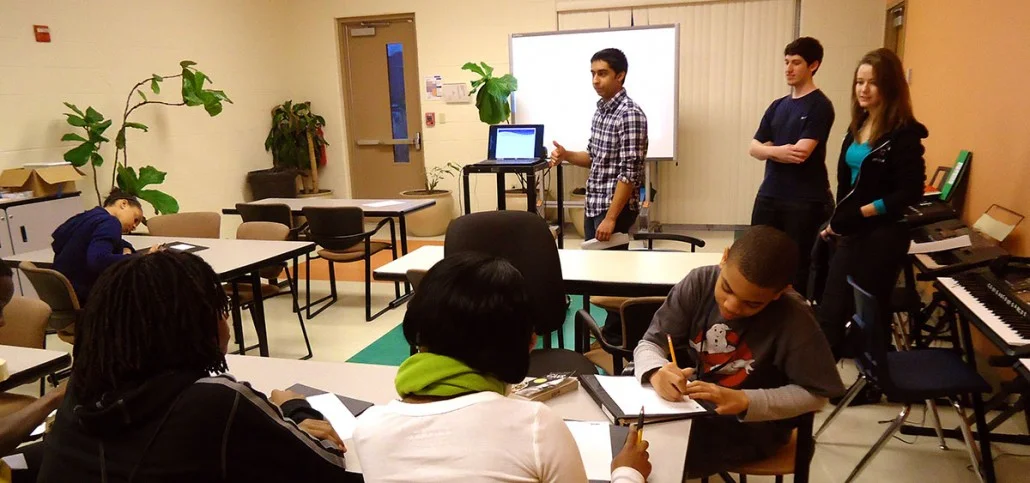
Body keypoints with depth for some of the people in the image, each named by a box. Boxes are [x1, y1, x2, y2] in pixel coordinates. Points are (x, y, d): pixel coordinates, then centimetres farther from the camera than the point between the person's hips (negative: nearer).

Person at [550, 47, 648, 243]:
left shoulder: (630, 114, -17)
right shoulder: (600, 110, 10)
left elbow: (630, 174, -21)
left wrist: (610, 218, -23)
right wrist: (566, 155, 0)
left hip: (616, 208, -8)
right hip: (593, 206, 8)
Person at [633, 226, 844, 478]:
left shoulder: (793, 318, -23)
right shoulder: (700, 281, -14)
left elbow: (814, 394, -13)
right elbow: (650, 344, -11)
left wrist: (744, 401, -26)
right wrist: (656, 372, -35)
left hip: (752, 421, -4)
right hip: (687, 400, 5)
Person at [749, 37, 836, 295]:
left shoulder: (820, 106, -7)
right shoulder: (777, 106, 13)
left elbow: (801, 152, -18)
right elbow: (754, 148, 6)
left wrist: (769, 150, -2)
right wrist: (778, 151, -15)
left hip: (804, 201, -6)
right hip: (769, 196, 6)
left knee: (796, 266, 3)